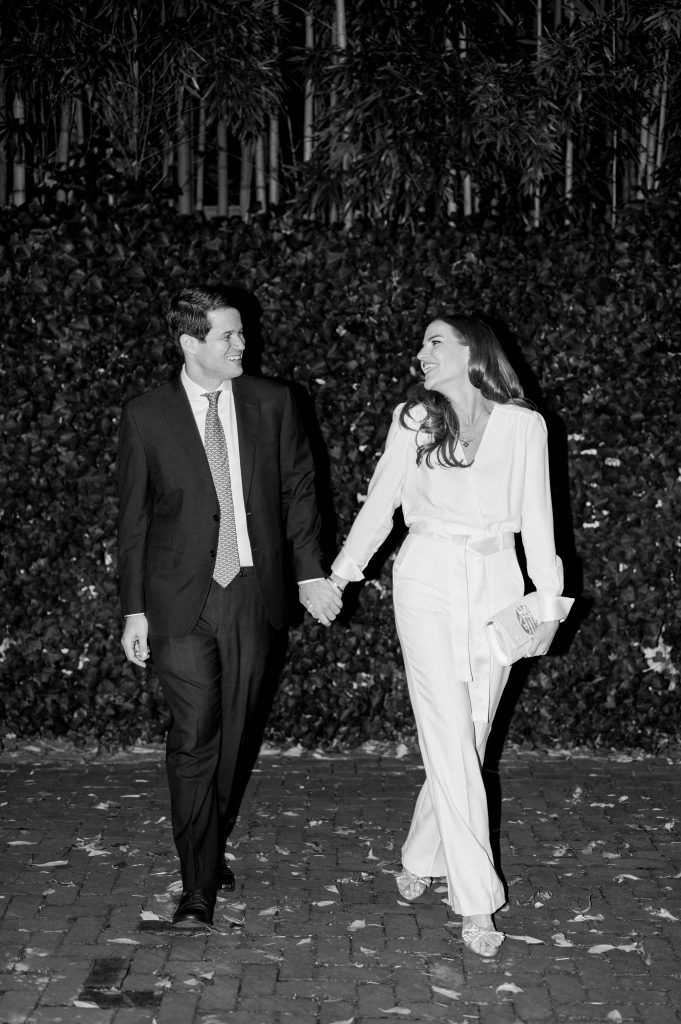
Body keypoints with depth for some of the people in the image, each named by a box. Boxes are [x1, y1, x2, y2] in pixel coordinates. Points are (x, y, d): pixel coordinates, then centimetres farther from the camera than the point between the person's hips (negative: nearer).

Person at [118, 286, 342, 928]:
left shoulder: (272, 403, 4)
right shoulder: (145, 416, -1)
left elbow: (298, 489, 10)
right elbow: (134, 518, 2)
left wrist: (310, 573, 2)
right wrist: (134, 609, 0)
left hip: (254, 594, 3)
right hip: (181, 602, -2)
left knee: (234, 735, 10)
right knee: (193, 740, -7)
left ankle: (214, 848, 30)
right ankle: (198, 886, 0)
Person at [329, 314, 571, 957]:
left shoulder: (523, 426, 4)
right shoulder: (413, 419, 5)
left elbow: (536, 519, 7)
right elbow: (380, 503, 13)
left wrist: (548, 598, 4)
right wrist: (341, 572, 13)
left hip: (495, 587, 1)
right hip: (428, 583, -1)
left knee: (466, 739, 5)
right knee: (450, 741, -7)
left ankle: (422, 856, 27)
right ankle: (476, 900, -4)